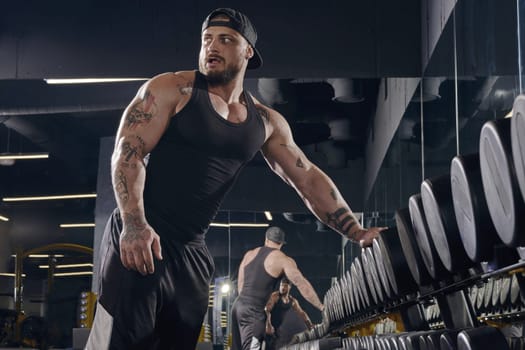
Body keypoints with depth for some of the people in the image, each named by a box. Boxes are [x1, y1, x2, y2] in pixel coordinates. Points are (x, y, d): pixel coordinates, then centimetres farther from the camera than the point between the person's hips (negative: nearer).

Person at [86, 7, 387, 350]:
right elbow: (128, 152, -11)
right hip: (140, 237, -5)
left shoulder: (266, 122, 11)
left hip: (193, 252, 5)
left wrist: (357, 232, 5)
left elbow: (308, 178, 13)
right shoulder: (171, 89, -4)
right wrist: (134, 224, -26)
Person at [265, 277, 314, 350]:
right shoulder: (274, 296, -12)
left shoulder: (293, 301, 8)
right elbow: (267, 310, -22)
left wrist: (311, 326, 4)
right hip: (270, 327, -7)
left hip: (278, 328, 7)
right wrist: (268, 325, -36)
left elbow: (302, 313, 12)